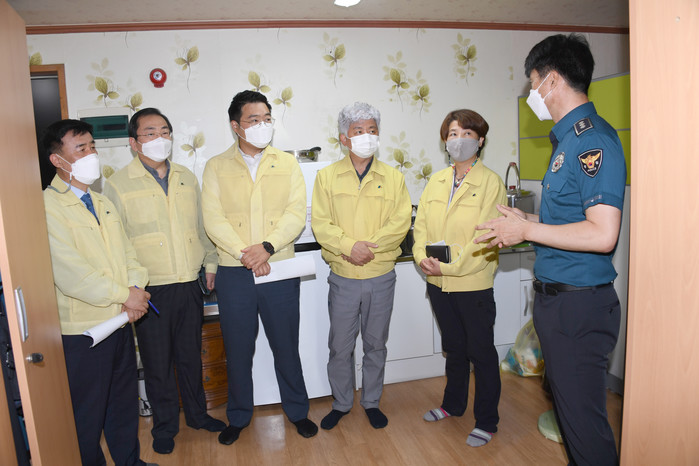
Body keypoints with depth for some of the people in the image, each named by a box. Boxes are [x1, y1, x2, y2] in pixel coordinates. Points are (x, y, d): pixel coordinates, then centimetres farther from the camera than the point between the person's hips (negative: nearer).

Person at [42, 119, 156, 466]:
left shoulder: (102, 202, 13)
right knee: (88, 412, 11)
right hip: (83, 329, -7)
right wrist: (125, 295, -15)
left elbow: (126, 251, 10)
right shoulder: (48, 207, -14)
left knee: (125, 402, 21)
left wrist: (136, 288, -8)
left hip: (120, 321, 8)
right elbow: (71, 273, -21)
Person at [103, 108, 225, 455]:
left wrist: (210, 263, 12)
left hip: (190, 286, 4)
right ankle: (165, 426, 31)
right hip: (151, 291, -3)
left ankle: (197, 413, 38)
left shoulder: (187, 179, 9)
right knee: (158, 362, 10)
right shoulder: (117, 185, -4)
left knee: (191, 355, 17)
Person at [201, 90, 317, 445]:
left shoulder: (287, 164, 5)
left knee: (286, 346, 12)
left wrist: (267, 247, -18)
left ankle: (297, 411, 33)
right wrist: (244, 254, -18)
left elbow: (297, 214, -4)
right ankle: (238, 417, 34)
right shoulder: (216, 168, 4)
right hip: (234, 274, 0)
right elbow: (213, 220, -5)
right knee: (238, 350, 12)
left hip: (280, 270, 0)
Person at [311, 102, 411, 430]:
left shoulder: (393, 177, 4)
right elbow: (320, 223, -6)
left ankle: (372, 402, 33)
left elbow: (401, 222, -5)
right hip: (343, 277, -1)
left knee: (376, 345, 14)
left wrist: (369, 246, -18)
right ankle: (341, 404, 30)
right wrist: (349, 246, -21)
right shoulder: (327, 176, 2)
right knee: (340, 347, 9)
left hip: (381, 277, 1)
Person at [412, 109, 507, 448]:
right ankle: (453, 404, 42)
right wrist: (422, 257, -12)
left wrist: (448, 266, -21)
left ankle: (486, 421, 27)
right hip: (438, 283, 5)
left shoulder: (490, 183, -9)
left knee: (481, 353, 9)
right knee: (454, 348, 22)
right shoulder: (435, 182, 8)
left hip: (473, 284, -5)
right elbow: (421, 224, 6)